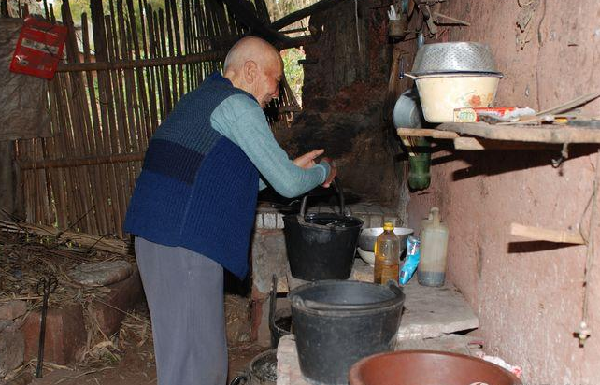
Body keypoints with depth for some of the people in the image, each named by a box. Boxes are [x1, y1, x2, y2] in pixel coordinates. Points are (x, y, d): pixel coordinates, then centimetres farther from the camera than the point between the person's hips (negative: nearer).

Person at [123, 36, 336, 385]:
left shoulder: (203, 98, 21)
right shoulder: (238, 106, -10)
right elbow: (287, 184, -11)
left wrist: (293, 168, 23)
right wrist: (324, 172, 10)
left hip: (156, 236, 10)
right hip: (185, 247, -10)